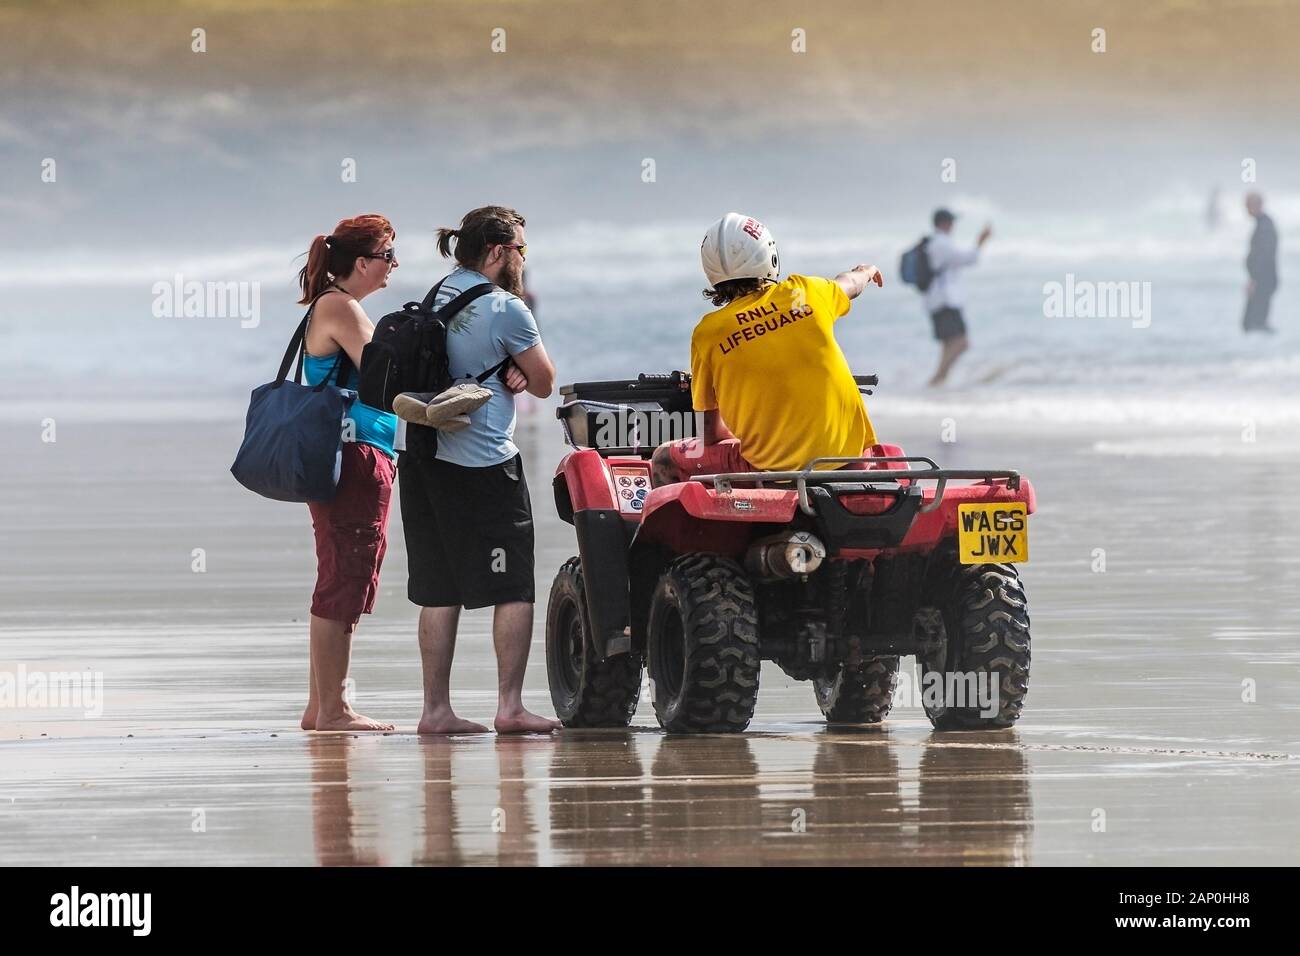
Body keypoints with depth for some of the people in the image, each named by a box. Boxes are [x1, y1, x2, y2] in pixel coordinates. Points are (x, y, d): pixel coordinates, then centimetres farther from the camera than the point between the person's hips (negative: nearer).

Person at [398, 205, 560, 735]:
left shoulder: (436, 298, 12)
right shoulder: (505, 309, -11)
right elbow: (545, 384, -3)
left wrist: (512, 372, 1)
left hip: (423, 459, 8)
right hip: (485, 465, -7)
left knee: (438, 591, 9)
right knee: (514, 588, -1)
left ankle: (436, 707, 9)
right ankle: (510, 705, -6)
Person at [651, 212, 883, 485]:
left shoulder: (708, 334, -4)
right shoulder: (805, 294, 3)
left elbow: (712, 434, 3)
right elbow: (851, 285, 31)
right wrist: (866, 272, 55)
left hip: (769, 467, -3)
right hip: (845, 454, 3)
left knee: (664, 461, 17)